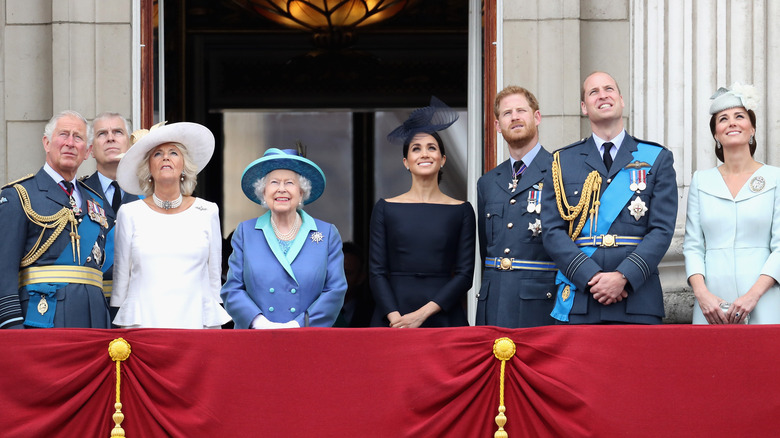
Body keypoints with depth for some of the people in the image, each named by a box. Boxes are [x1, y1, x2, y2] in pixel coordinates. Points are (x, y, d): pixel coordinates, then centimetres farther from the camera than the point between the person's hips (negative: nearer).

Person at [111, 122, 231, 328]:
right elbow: (120, 277, 11)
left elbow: (215, 276, 12)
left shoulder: (207, 212, 8)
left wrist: (215, 327, 10)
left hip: (195, 320, 1)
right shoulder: (130, 214, 6)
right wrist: (119, 325, 10)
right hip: (142, 322, 0)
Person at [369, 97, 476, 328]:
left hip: (443, 318, 0)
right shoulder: (385, 208, 6)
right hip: (392, 320, 0)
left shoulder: (462, 210, 6)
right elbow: (376, 272, 2)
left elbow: (465, 274, 0)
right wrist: (395, 317, -13)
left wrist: (423, 313, -11)